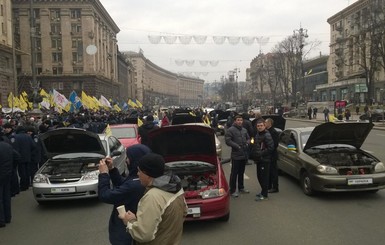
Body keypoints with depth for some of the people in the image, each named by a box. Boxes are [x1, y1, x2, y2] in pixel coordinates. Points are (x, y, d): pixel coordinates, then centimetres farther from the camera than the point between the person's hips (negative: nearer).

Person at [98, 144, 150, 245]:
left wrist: (103, 174, -13)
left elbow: (105, 196, -24)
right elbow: (123, 185, 12)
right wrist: (112, 169, 2)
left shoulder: (134, 185, -34)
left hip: (125, 233, -8)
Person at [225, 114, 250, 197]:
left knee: (241, 172, 20)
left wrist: (247, 143, -1)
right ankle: (232, 190, 5)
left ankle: (241, 187, 33)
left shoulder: (244, 130, 13)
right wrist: (237, 146, -22)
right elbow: (228, 141, -17)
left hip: (244, 155, 7)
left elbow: (248, 138, 21)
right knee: (234, 173, -3)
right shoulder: (230, 130, -10)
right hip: (236, 155, -7)